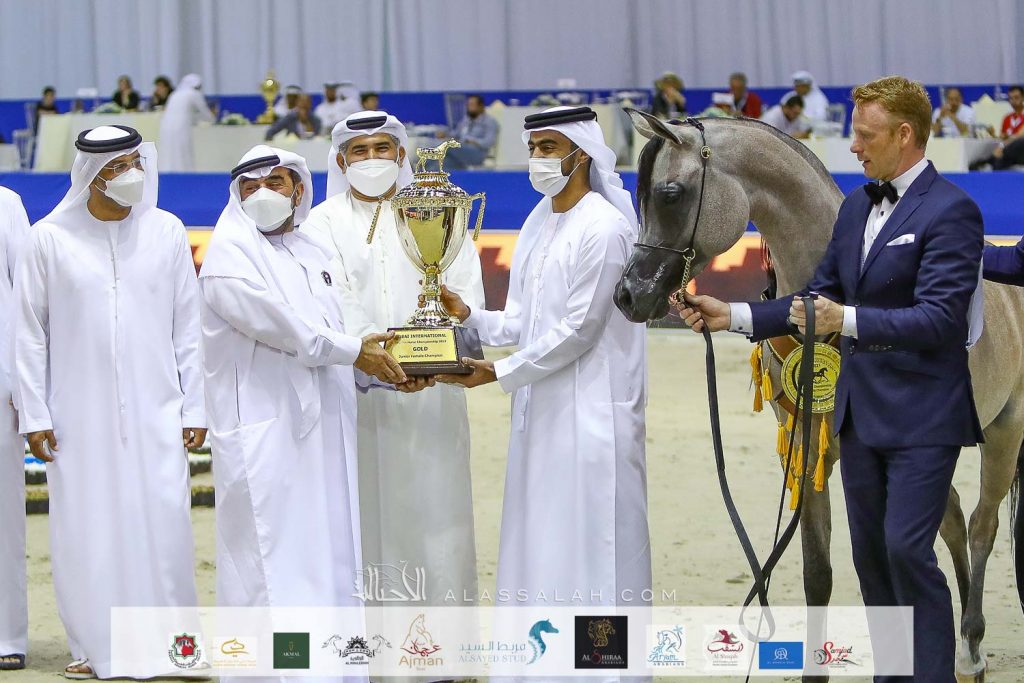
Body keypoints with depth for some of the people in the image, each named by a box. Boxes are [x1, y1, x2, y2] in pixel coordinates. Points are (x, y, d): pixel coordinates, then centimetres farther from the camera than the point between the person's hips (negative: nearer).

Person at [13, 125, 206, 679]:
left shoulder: (166, 233, 4)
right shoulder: (49, 240, 0)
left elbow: (187, 328, 7)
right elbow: (29, 334, 3)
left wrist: (194, 407, 4)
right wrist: (33, 416, -1)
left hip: (155, 413, 1)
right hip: (79, 418, -1)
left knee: (162, 524, -4)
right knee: (86, 529, 0)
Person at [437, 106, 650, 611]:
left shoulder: (603, 227, -13)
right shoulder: (539, 222, 13)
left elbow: (579, 328, -15)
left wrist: (500, 374, -13)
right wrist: (470, 318, -2)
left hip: (591, 411, -8)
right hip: (541, 408, 9)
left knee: (589, 538, -6)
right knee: (540, 541, 9)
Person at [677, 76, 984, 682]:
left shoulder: (951, 210, -13)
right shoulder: (856, 207, 11)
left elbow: (940, 317, -22)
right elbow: (822, 299, 15)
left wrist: (849, 321, -33)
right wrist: (732, 316, 5)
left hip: (922, 415, -8)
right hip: (862, 409, 8)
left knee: (908, 550, -12)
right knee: (871, 553, 12)